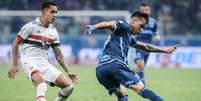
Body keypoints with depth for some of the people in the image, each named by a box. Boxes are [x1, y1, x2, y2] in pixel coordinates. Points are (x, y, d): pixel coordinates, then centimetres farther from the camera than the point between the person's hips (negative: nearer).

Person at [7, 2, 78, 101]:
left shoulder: (53, 31, 13)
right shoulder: (31, 26, -4)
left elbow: (58, 55, 19)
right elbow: (15, 44, -1)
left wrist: (68, 72, 13)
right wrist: (15, 65, -7)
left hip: (45, 64, 6)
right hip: (30, 62, -6)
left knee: (68, 85, -5)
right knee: (40, 80, -39)